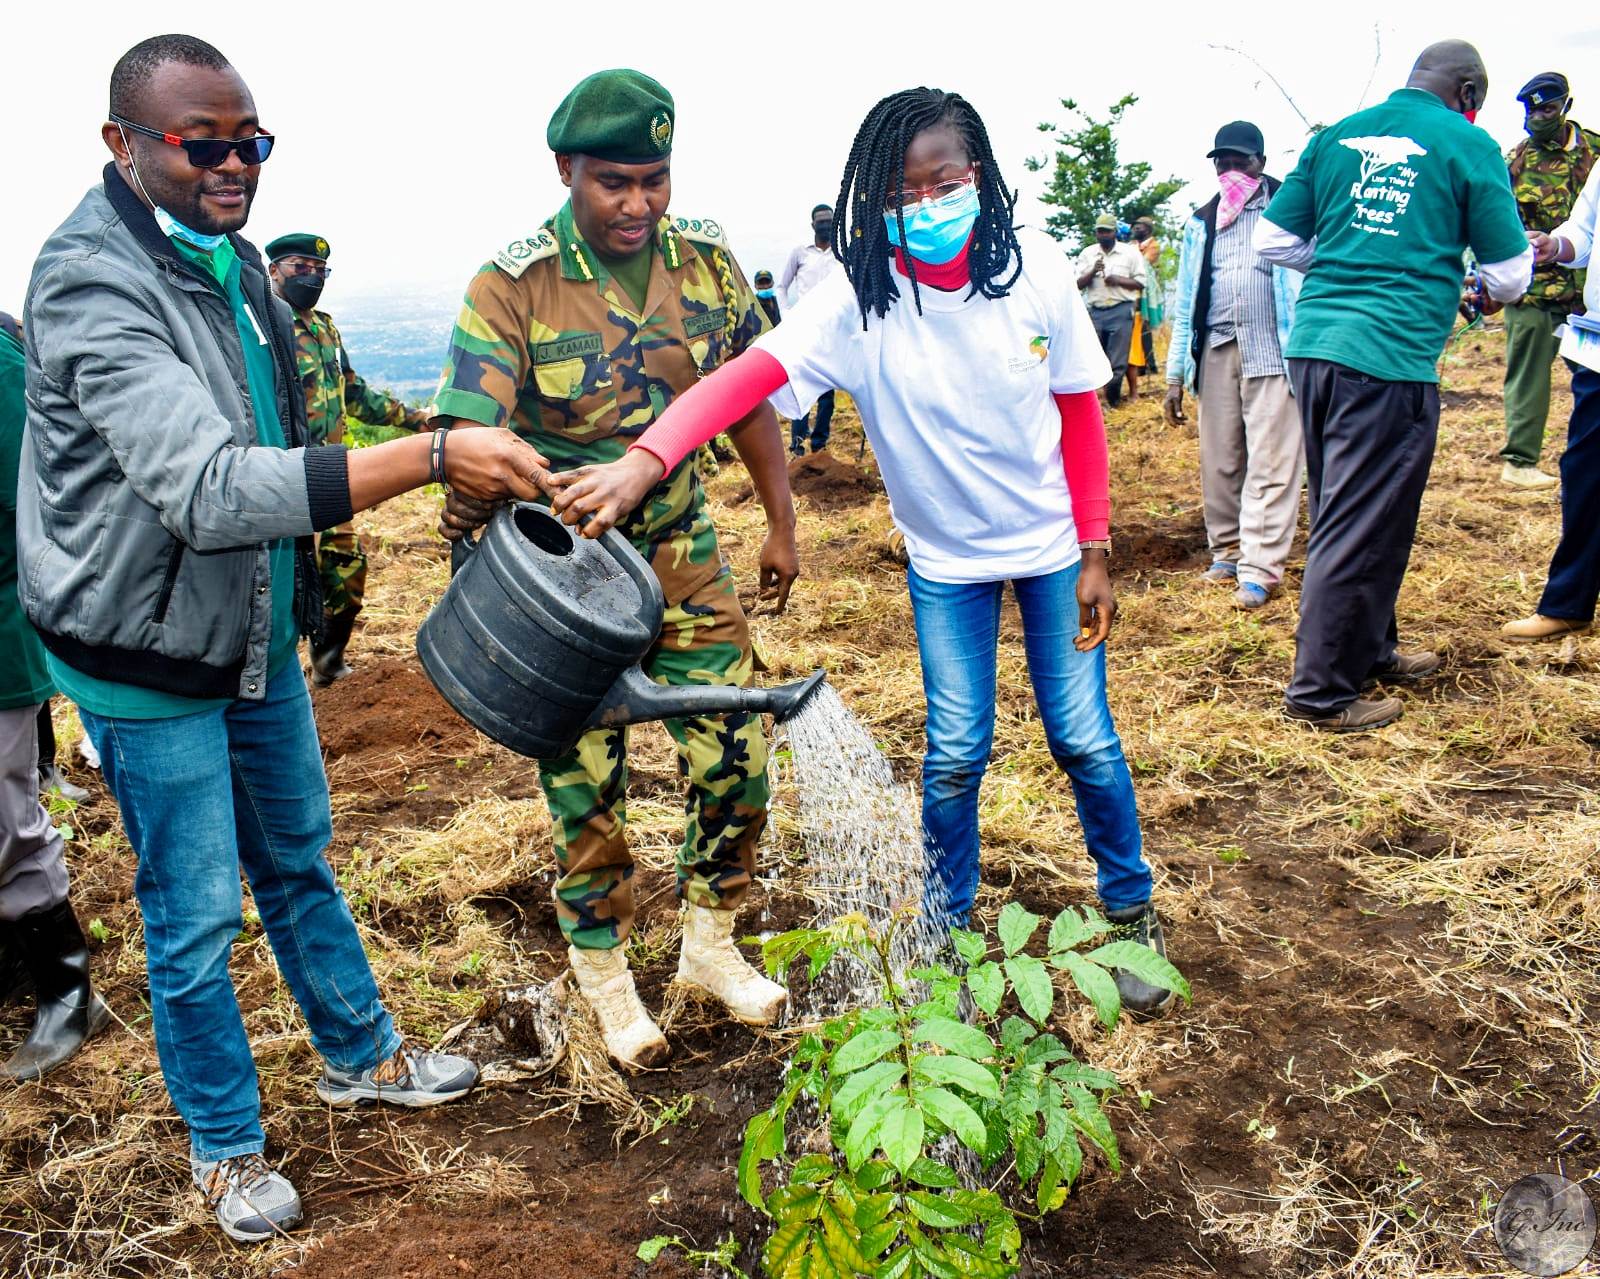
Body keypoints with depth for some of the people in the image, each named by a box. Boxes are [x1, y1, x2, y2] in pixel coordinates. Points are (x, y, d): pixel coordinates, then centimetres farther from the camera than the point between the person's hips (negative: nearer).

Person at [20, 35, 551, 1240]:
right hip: (149, 656, -8)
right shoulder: (93, 283, -24)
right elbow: (211, 492, -36)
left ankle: (363, 1055, 41)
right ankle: (226, 1148, 27)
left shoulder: (232, 259, 5)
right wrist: (433, 456, -42)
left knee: (298, 860, 21)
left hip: (257, 632, 8)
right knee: (195, 915, 6)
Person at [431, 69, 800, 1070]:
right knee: (586, 786, 6)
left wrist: (782, 524, 9)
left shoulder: (706, 259, -3)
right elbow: (469, 431, -24)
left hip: (683, 551, 4)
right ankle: (606, 977, 28)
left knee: (735, 760, 5)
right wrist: (471, 488, -46)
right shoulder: (513, 287, -16)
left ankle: (712, 947, 29)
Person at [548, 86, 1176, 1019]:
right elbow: (746, 376, -34)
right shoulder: (862, 300, -20)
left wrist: (1095, 555, -5)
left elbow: (1081, 416, -6)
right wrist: (643, 461, -51)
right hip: (946, 558, 0)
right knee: (955, 753, 3)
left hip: (1051, 544, 1)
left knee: (1084, 737, 5)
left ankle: (1132, 909, 30)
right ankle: (949, 926, 27)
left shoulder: (1037, 271, -16)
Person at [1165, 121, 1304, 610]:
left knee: (1270, 463, -7)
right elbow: (1186, 302, 16)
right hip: (1217, 351, 4)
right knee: (1218, 460, 5)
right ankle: (1227, 551, 19)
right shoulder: (1201, 224, 16)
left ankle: (1260, 569, -6)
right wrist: (1175, 375, 11)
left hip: (1273, 351, -4)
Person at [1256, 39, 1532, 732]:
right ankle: (1321, 691, 9)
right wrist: (1443, 257, 22)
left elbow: (1271, 242, 14)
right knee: (1360, 530, 2)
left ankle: (1370, 649, 35)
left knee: (1344, 515, 19)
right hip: (1390, 359, -6)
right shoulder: (1466, 144, -1)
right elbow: (1509, 279, 2)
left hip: (1312, 346, 7)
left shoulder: (1336, 136, 13)